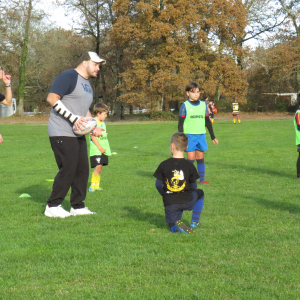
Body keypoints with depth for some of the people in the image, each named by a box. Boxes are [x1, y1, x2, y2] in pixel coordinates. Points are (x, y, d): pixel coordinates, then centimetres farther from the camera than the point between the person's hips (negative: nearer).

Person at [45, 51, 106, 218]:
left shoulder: (87, 85, 19)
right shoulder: (68, 77, -11)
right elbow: (52, 98, -21)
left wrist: (94, 127, 14)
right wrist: (72, 117, -24)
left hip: (78, 134, 9)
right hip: (62, 134, -9)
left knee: (82, 170, 7)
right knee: (68, 169, -10)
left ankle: (78, 206, 17)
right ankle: (53, 207, 1)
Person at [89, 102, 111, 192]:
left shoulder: (103, 123, 16)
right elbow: (93, 136, -16)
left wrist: (106, 148, 15)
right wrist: (100, 148, -17)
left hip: (103, 150, 8)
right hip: (96, 150, -8)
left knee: (100, 167, 8)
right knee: (98, 167, -14)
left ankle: (96, 185, 13)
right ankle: (93, 185, -7)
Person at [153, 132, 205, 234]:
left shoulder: (164, 165, -5)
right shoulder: (189, 166, -3)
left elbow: (158, 184, -2)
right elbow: (193, 186, 4)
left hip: (170, 203, 0)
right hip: (187, 201, 0)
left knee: (173, 228, 14)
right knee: (200, 193, 33)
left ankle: (177, 225, -25)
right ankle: (194, 222, 24)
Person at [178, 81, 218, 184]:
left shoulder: (203, 105, 10)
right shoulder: (185, 106, -2)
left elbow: (208, 122, 18)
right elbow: (180, 124, -2)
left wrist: (213, 136, 18)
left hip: (201, 135, 4)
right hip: (189, 135, -4)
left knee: (200, 157, 5)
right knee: (191, 158, -9)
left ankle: (202, 179, 11)